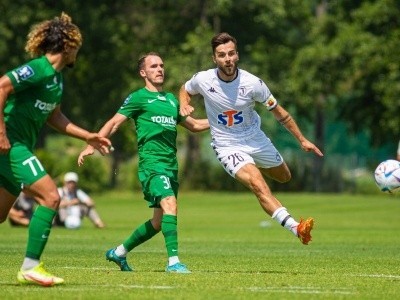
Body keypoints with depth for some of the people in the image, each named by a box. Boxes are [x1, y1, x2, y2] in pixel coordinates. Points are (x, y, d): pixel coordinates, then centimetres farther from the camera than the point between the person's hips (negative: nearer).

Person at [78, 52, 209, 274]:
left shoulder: (171, 99, 21)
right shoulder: (139, 98, 2)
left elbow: (194, 125, 31)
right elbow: (114, 123, -2)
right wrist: (92, 145, -13)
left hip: (171, 164, 7)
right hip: (152, 161, -7)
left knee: (159, 221, 11)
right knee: (170, 205, -26)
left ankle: (119, 252, 28)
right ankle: (173, 261, -28)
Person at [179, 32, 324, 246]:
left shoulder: (252, 83, -17)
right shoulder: (203, 80, -15)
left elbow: (279, 112, -5)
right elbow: (185, 89, 10)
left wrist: (302, 140, -2)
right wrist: (184, 106, -13)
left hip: (255, 139, 3)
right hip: (228, 146, -3)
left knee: (284, 177, 21)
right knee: (258, 186, -26)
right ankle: (296, 228, -38)